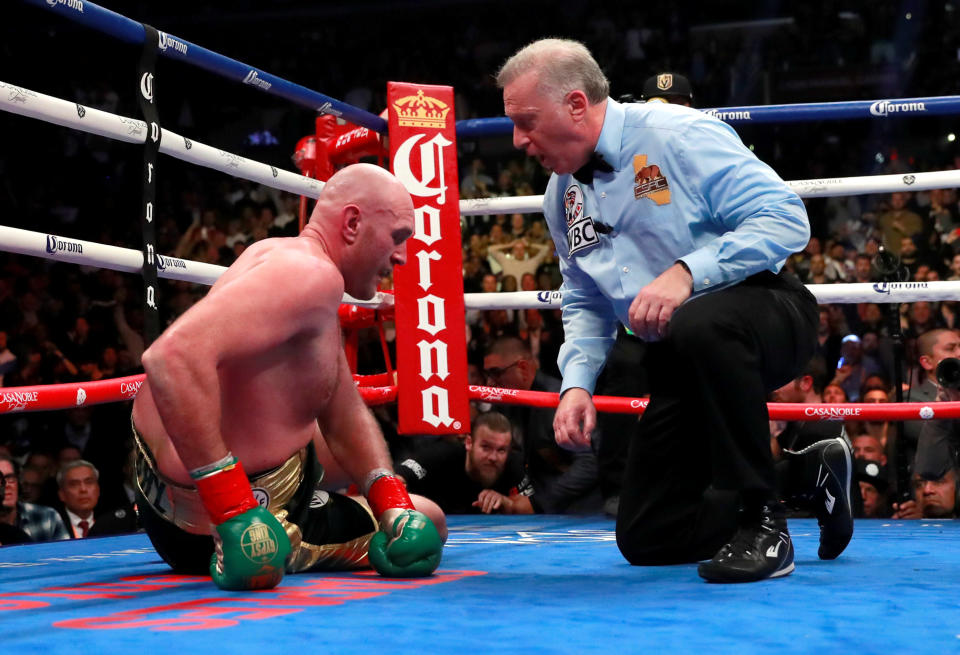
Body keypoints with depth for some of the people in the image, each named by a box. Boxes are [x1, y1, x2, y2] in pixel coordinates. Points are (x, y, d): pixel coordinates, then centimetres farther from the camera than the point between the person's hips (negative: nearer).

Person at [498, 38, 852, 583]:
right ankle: (806, 481, 20)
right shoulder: (562, 196, 9)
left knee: (698, 327, -44)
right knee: (645, 540, 2)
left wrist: (686, 272, -30)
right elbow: (585, 304, 18)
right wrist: (577, 384, 1)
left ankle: (760, 521, -26)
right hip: (678, 357, 8)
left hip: (768, 316, -7)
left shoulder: (676, 135, -14)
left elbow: (785, 218, -20)